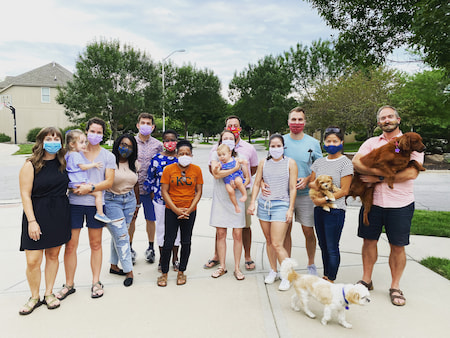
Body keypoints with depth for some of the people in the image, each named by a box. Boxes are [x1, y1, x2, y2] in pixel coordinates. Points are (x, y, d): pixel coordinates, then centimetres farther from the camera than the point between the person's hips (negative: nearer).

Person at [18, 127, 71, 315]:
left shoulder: (62, 162, 6)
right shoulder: (31, 165, -7)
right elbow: (25, 195, -10)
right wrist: (32, 221, -15)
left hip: (59, 215, 4)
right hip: (37, 215, -4)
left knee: (53, 255, 12)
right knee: (33, 260, -2)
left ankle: (49, 293, 28)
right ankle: (34, 297, 20)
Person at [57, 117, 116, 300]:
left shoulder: (108, 156, 6)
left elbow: (109, 182, -2)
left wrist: (90, 188, -16)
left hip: (96, 204, 0)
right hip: (74, 203, 0)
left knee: (95, 244, 10)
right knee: (70, 245, 3)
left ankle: (96, 282, 23)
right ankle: (69, 284, 19)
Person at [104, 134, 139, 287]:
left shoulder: (134, 164, 9)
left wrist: (136, 203, 19)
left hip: (129, 200, 5)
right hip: (112, 201, -5)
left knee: (119, 235, 11)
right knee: (121, 236, -5)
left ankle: (114, 265, 26)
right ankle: (128, 270, 4)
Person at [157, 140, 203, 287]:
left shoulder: (197, 170, 0)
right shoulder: (169, 169, -4)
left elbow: (198, 192, 2)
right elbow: (164, 191, -5)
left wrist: (189, 209, -9)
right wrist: (176, 209, -12)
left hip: (190, 211, 2)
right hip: (171, 210, -1)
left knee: (186, 242, 9)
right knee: (168, 242, 1)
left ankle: (181, 272, 26)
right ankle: (164, 273, 18)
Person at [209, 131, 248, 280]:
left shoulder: (240, 157, 6)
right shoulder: (215, 154, 2)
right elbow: (215, 173, -15)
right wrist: (234, 169, -21)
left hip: (236, 199, 0)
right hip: (220, 199, 0)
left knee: (237, 235, 1)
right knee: (220, 234, 6)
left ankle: (237, 268, 16)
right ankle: (222, 266, 22)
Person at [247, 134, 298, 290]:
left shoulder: (290, 163, 0)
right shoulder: (263, 162, 8)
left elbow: (293, 188, -1)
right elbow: (257, 184, 10)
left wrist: (290, 209, -6)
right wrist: (252, 203, 1)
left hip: (281, 205, -4)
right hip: (263, 204, 4)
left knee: (277, 244, -8)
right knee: (268, 241, 12)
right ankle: (273, 271, 29)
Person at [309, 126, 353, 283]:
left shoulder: (345, 162, -6)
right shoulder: (319, 162, 11)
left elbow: (344, 190, -10)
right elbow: (311, 182, 13)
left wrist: (324, 200, -16)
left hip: (335, 210, -6)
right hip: (319, 209, 6)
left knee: (332, 248, 1)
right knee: (323, 246, 15)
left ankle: (331, 280, 15)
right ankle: (325, 277, 29)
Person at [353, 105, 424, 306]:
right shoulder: (371, 143, 9)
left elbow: (412, 173, -14)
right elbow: (356, 163, -8)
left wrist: (379, 178, -15)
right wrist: (382, 171, -21)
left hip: (400, 204, -2)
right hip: (372, 201, 2)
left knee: (398, 246, 7)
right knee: (369, 241, 10)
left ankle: (395, 287, 24)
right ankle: (366, 280, 26)